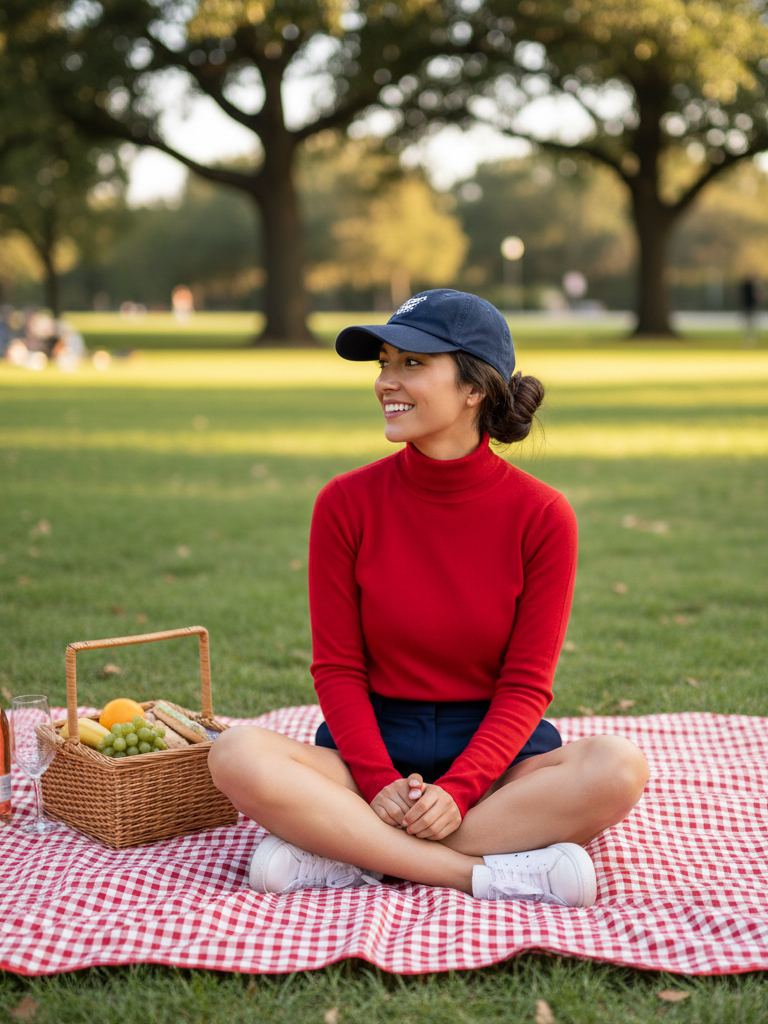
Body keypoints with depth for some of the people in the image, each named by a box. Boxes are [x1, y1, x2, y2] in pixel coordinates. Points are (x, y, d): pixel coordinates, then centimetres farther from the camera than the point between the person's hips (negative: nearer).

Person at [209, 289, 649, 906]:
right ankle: (486, 872, -28)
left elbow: (526, 684, -6)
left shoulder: (541, 515, -8)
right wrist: (381, 784, -18)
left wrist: (456, 791, -21)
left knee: (619, 768, -30)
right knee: (236, 755, -28)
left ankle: (348, 853, -25)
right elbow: (337, 667, -3)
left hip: (492, 747, 0)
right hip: (373, 740, 0)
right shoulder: (346, 503, -5)